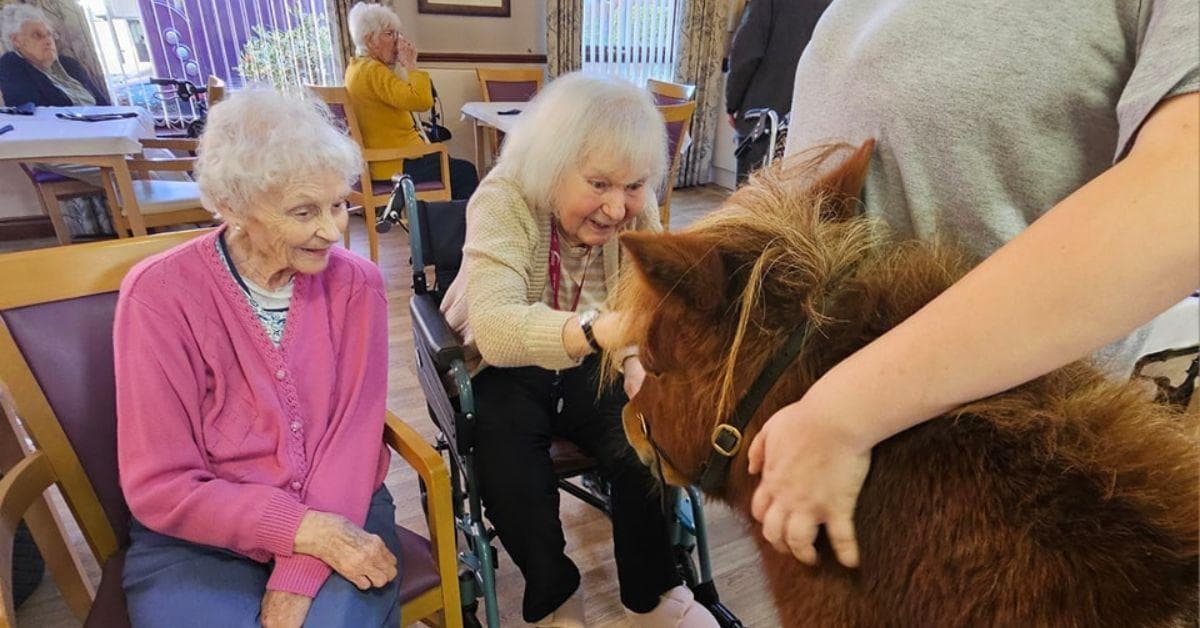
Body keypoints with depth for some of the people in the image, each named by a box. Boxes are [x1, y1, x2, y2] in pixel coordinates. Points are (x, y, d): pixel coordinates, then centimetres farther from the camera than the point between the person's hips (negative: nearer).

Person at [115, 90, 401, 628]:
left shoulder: (355, 282, -7)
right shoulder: (159, 294, -11)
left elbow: (353, 437, -8)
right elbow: (160, 486, -9)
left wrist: (298, 580, -18)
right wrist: (304, 530, -21)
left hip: (340, 513, 1)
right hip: (197, 536, 0)